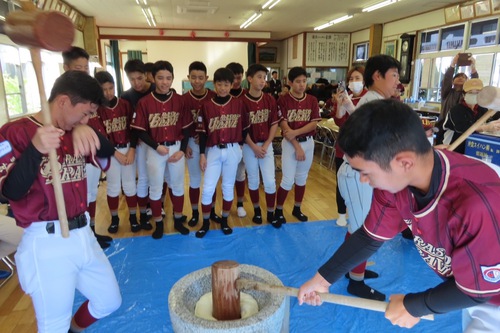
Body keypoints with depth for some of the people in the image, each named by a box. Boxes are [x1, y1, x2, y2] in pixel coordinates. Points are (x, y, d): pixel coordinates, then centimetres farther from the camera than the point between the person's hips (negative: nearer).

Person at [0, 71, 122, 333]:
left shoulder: (73, 133, 10)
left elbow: (107, 154, 0)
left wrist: (88, 131, -18)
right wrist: (35, 150, -32)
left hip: (83, 235, 7)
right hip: (46, 244, -7)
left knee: (110, 302, 21)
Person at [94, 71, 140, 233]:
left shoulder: (125, 104, -2)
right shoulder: (96, 108, -8)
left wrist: (132, 150, -9)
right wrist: (116, 154, -11)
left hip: (128, 149, 2)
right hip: (110, 152, -1)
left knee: (129, 185, 9)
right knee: (113, 187, 9)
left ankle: (133, 218, 23)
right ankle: (114, 219, 26)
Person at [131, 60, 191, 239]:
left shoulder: (180, 100, -3)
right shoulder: (144, 102, -9)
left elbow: (186, 128, 0)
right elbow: (141, 131, -5)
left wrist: (182, 150, -9)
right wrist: (157, 146, -16)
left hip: (176, 148, 2)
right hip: (155, 151, -1)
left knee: (177, 186, 15)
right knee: (155, 188, 11)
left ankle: (178, 220, 33)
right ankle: (158, 224, 28)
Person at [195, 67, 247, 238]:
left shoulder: (238, 103, -2)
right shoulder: (206, 105, -3)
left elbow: (244, 128, 6)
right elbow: (202, 132, -2)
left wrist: (240, 146, 3)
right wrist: (202, 154, -4)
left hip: (232, 150, 1)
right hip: (213, 151, 0)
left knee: (228, 187, 11)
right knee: (207, 189, 1)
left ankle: (224, 220, 28)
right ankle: (205, 222, 19)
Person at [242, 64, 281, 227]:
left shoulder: (270, 100, 0)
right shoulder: (242, 101, -10)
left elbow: (274, 124, 2)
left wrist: (266, 145, -7)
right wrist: (254, 147, -12)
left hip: (266, 145, 2)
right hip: (249, 146, -2)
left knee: (270, 181, 2)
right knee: (253, 180, 10)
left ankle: (271, 213, 17)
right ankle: (256, 210, 29)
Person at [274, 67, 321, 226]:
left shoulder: (312, 100, 2)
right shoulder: (283, 100, -8)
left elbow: (314, 124, -4)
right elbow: (284, 126, -12)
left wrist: (296, 132, -19)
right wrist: (297, 146, -15)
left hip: (308, 142, 4)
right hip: (290, 143, -3)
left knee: (301, 178, 13)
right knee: (288, 180, -3)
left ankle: (297, 209, 30)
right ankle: (278, 211, 15)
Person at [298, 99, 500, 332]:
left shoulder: (478, 203, -42)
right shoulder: (394, 177, -23)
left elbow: (480, 288, -26)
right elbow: (370, 236, -9)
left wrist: (414, 307, -13)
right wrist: (322, 278, -6)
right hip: (464, 279, 5)